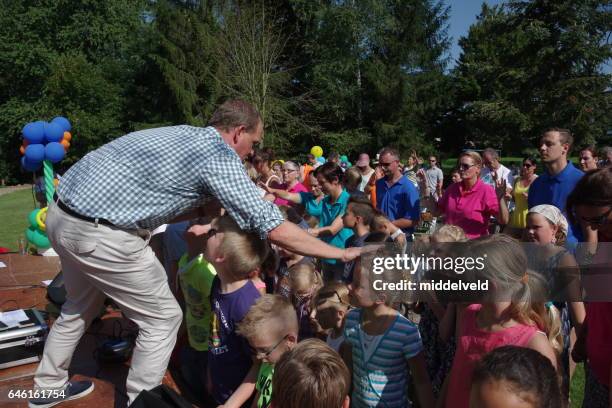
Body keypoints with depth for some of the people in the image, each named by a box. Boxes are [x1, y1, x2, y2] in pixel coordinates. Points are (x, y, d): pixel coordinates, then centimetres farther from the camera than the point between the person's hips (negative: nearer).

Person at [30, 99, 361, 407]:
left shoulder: (182, 134, 13)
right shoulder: (220, 156, -12)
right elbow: (274, 228, -14)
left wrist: (208, 207, 13)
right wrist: (339, 253, -6)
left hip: (63, 213, 10)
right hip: (98, 233, -10)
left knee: (82, 304, 31)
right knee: (163, 318, 6)